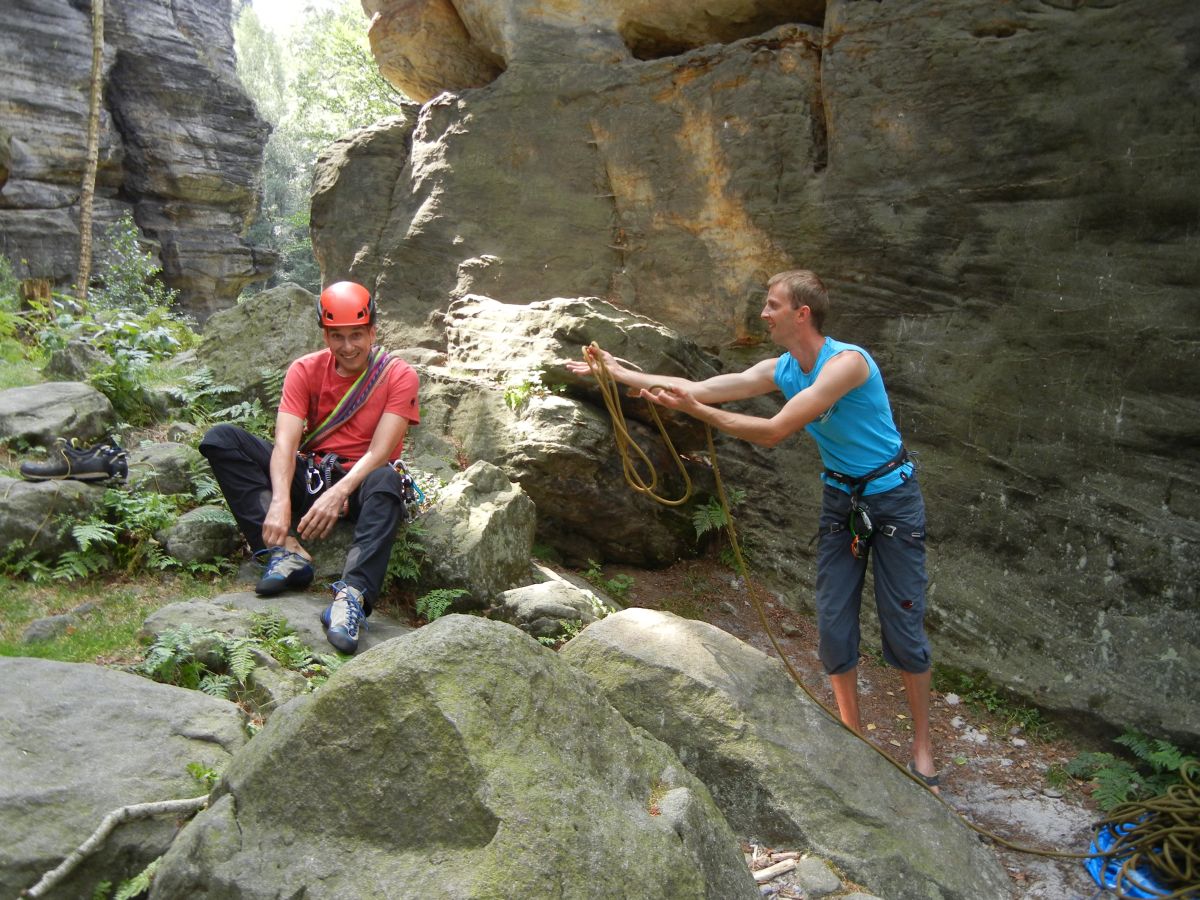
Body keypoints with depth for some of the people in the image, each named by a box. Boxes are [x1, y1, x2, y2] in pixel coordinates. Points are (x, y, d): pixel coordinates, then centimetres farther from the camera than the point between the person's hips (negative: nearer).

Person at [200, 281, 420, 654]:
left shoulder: (398, 375, -7)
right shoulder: (305, 371, 0)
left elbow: (379, 452, -17)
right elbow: (285, 443, -13)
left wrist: (339, 494, -34)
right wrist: (280, 501, -32)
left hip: (361, 482, -3)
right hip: (311, 474, 4)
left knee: (386, 482, -39)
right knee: (220, 439, -14)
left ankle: (353, 594, -54)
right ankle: (287, 550, -28)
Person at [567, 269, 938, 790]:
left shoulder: (847, 361, -25)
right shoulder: (780, 370, -2)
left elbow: (775, 432, -28)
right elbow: (700, 388, -1)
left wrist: (695, 411, -26)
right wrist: (619, 372, -2)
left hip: (892, 498, -6)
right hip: (840, 498, 6)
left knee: (902, 627, 0)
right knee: (833, 624, 5)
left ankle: (922, 748, 17)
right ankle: (852, 737, 21)